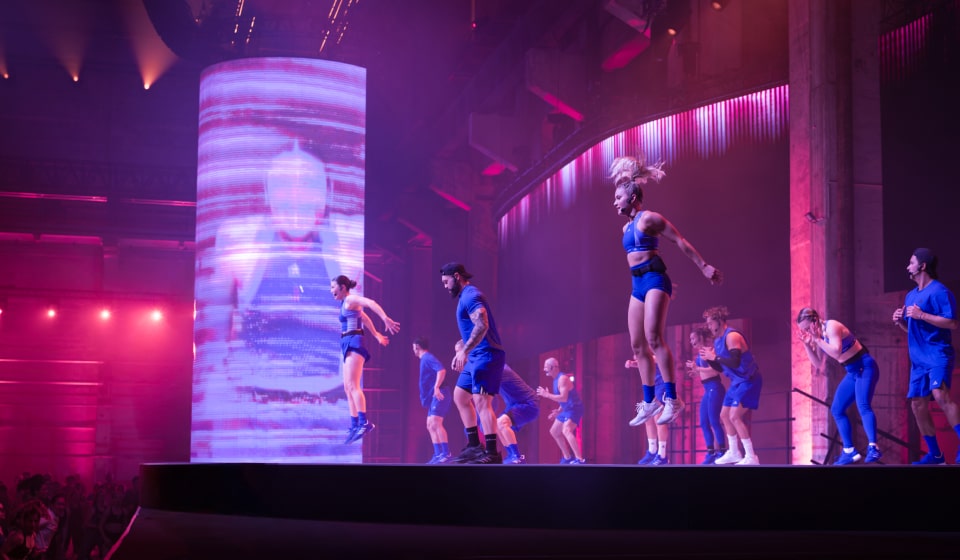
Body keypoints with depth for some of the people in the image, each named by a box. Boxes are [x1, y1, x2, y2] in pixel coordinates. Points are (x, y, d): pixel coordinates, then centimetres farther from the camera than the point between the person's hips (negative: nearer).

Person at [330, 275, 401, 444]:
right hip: (349, 346, 10)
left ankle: (364, 422, -28)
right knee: (348, 388, 8)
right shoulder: (347, 303, 22)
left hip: (353, 343, -10)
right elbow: (365, 318, 35)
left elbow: (371, 303, -24)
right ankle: (355, 425, 9)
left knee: (352, 385, -20)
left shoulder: (351, 299, -6)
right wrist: (377, 335, 43)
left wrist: (386, 319, -36)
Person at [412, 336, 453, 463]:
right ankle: (438, 454, 10)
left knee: (435, 423, -20)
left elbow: (442, 371, -25)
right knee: (430, 425, 11)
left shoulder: (428, 358, -10)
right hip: (433, 397, 11)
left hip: (439, 395, -11)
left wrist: (436, 387, -34)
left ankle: (447, 453, -24)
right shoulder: (425, 359, 21)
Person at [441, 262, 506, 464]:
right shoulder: (465, 297, 20)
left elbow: (482, 325, -27)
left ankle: (492, 453, -16)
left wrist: (464, 351, -31)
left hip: (486, 356, -11)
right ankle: (474, 445, 17)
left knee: (481, 401, -15)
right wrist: (463, 353, 22)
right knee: (460, 396, 14)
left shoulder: (470, 296, -13)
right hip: (476, 357, 11)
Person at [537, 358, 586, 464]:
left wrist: (546, 394, -23)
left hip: (574, 409, -11)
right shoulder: (556, 379, 12)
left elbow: (564, 398, -30)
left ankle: (580, 460, -39)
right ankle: (568, 458, 31)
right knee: (554, 432, 21)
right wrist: (559, 411, 15)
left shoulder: (562, 379, -20)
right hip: (567, 409, 11)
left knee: (566, 431, -33)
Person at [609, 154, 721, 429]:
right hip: (638, 285, 9)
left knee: (653, 337, -20)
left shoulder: (649, 218, -5)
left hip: (654, 280, -9)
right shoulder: (627, 227, 19)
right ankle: (650, 401, 13)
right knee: (638, 345, 6)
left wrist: (704, 267, -10)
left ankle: (672, 399, -22)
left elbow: (681, 242, -6)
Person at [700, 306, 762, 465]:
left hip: (749, 381, -10)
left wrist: (714, 357, -24)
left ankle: (751, 457, -12)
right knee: (725, 416, 13)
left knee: (735, 417, -16)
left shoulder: (732, 336, -21)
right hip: (737, 381, 10)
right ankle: (734, 453, 23)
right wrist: (708, 359, -3)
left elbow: (735, 362, -32)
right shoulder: (718, 341, 9)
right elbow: (720, 367, 15)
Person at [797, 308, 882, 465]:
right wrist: (807, 345, -2)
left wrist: (818, 340, -28)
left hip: (865, 367, -9)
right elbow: (818, 364, 9)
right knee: (837, 410, 6)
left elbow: (836, 352, -31)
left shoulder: (831, 327, -18)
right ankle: (849, 451, 8)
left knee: (863, 406, -27)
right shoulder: (818, 335, 7)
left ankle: (873, 447, -35)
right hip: (852, 372, 9)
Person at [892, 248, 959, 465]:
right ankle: (934, 454, 13)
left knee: (940, 395, -28)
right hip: (918, 359, 9)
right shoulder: (910, 296, 17)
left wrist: (921, 315, -19)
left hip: (938, 354, -9)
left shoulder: (939, 291, -9)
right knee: (918, 404, 5)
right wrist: (901, 321, 7)